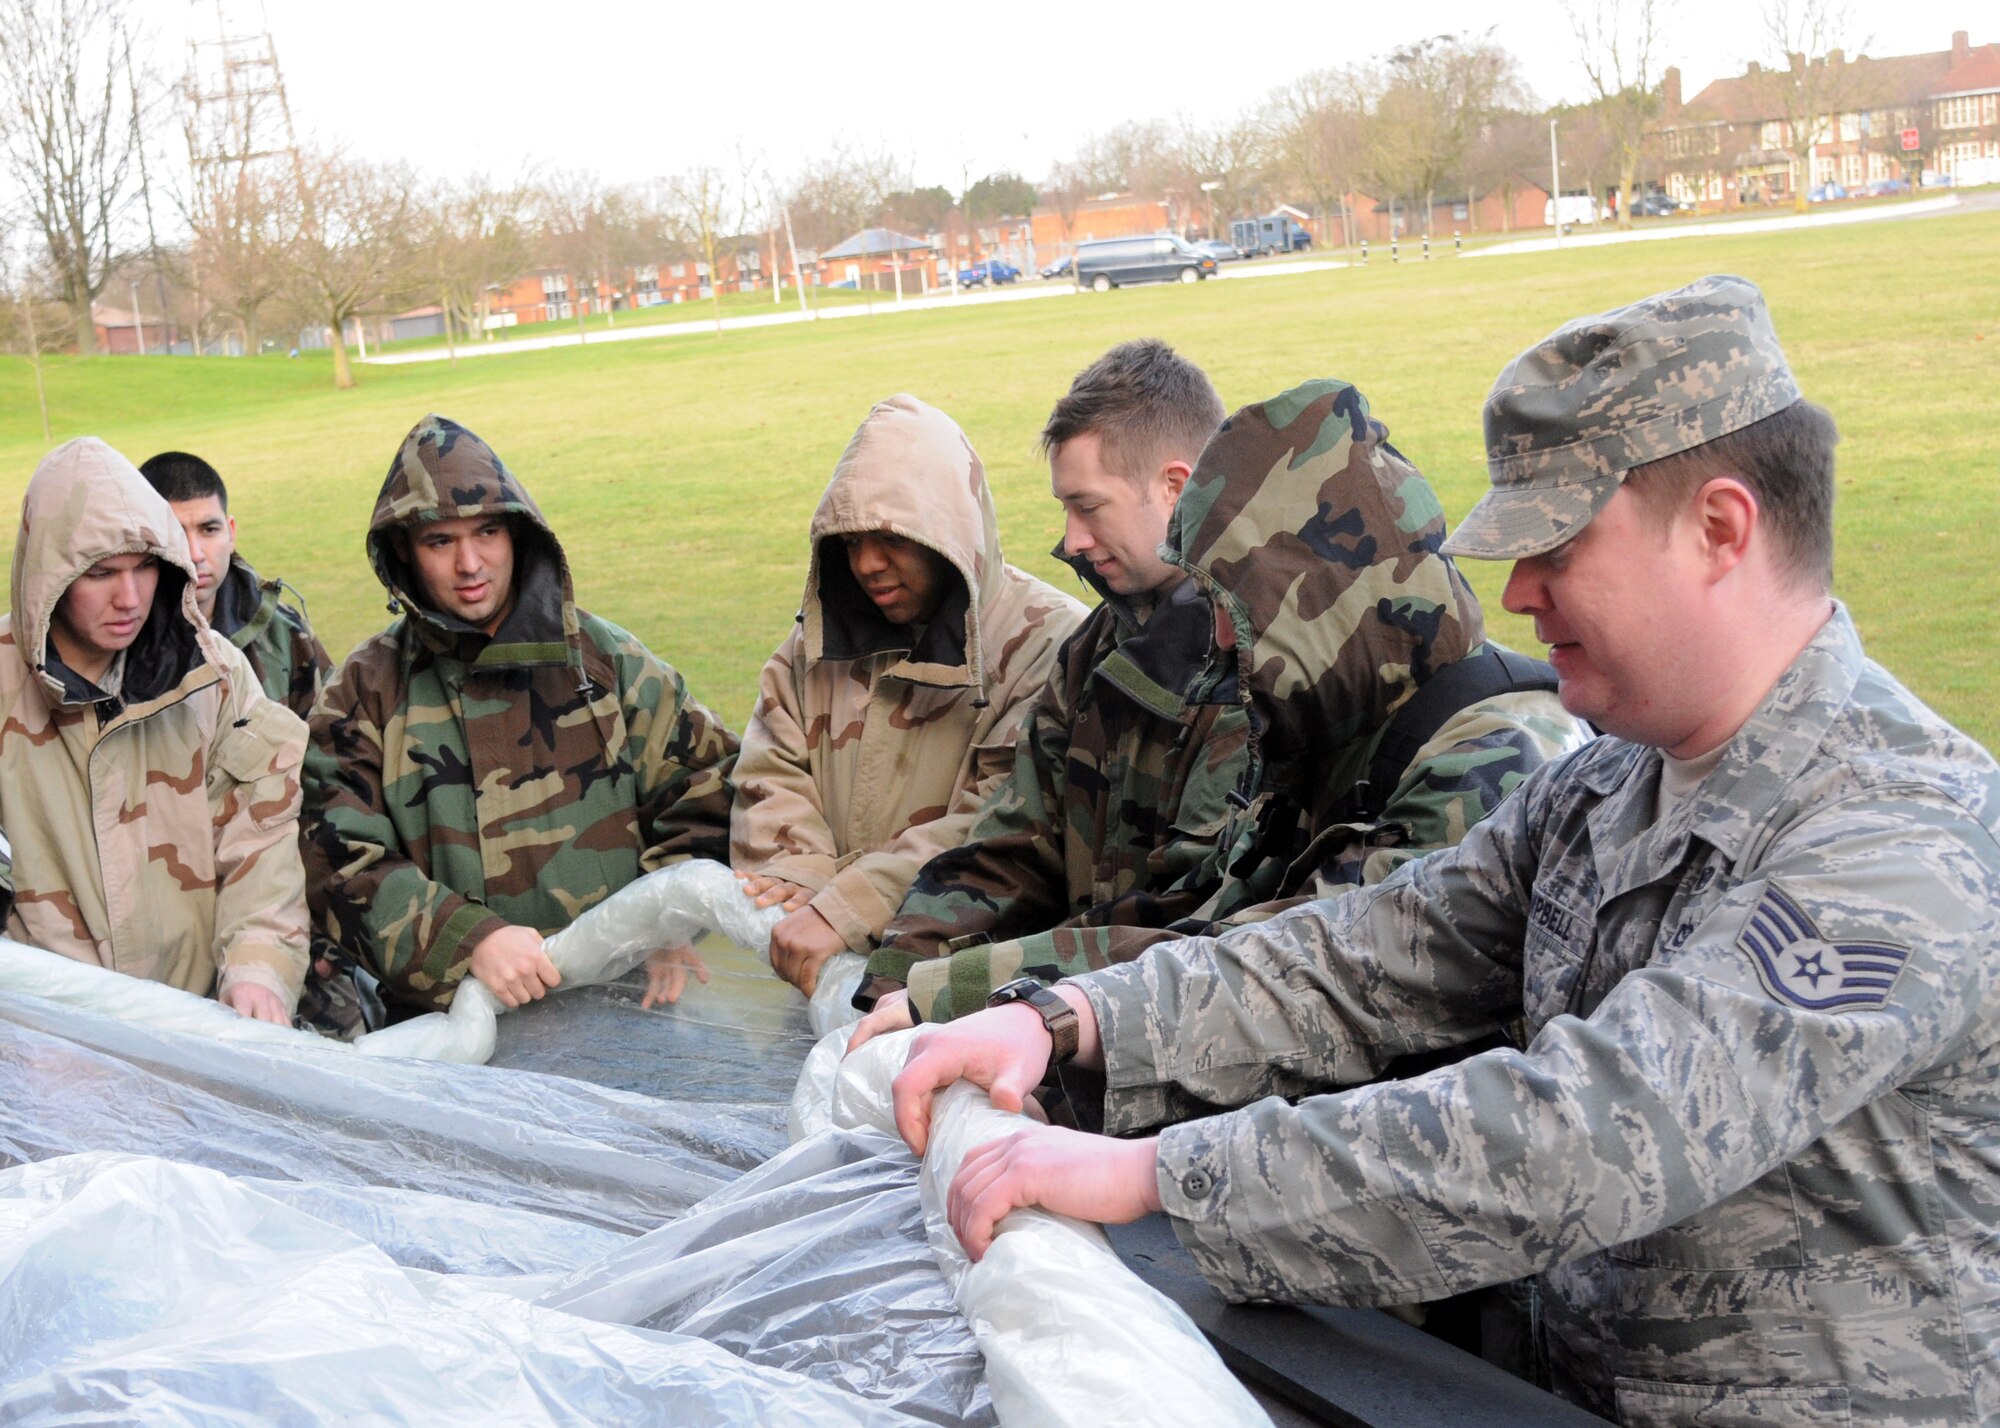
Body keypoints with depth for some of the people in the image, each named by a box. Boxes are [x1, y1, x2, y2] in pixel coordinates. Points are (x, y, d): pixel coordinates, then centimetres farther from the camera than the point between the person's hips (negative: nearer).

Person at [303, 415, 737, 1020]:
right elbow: (341, 861, 0)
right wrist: (467, 939, -15)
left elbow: (706, 792, 15)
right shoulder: (365, 692, 9)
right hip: (447, 1020, 0)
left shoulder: (607, 660, 12)